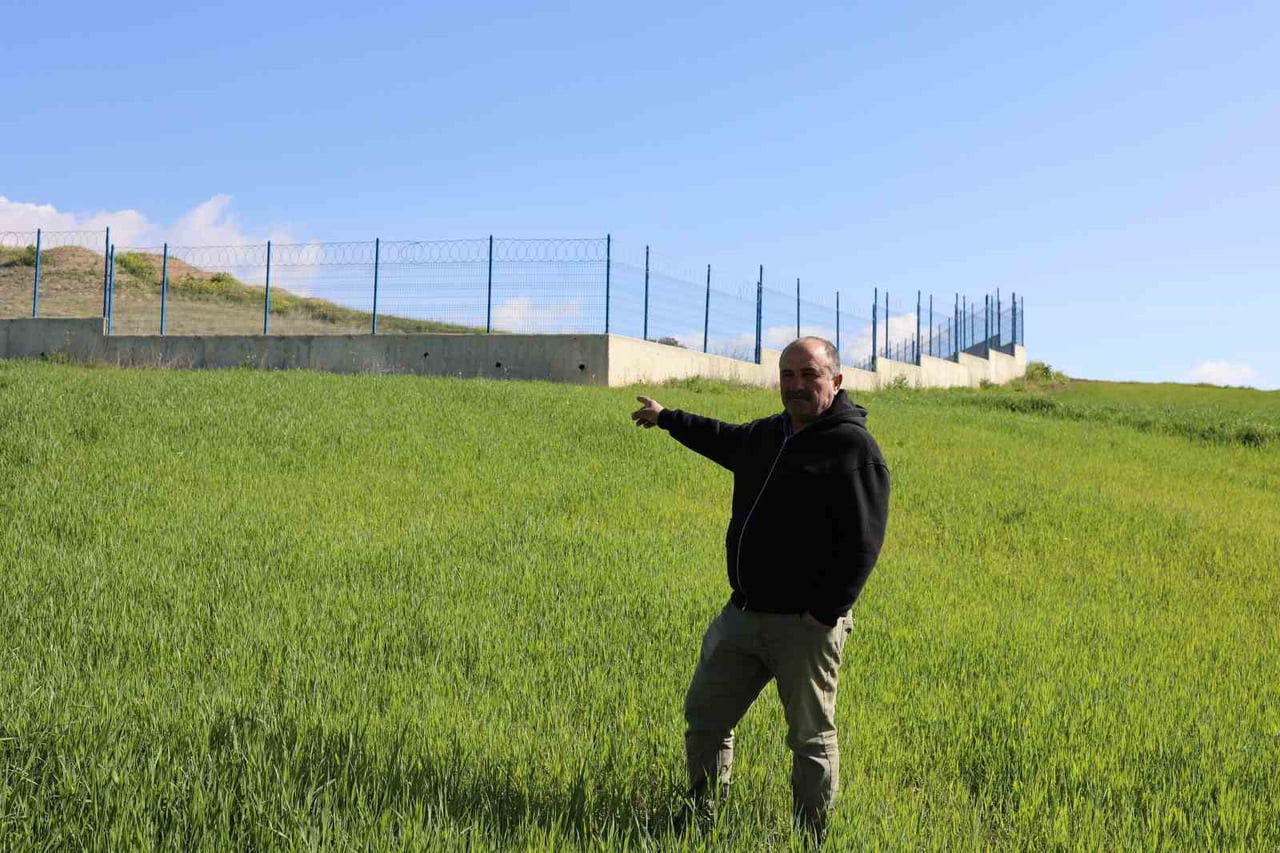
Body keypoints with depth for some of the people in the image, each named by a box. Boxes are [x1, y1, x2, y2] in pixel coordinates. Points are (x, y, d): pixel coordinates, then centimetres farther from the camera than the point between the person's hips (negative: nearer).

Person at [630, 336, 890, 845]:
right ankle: (699, 823, 30)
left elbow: (862, 543, -18)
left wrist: (824, 613, -21)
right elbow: (724, 440, 36)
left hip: (805, 625, -8)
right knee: (704, 717, 14)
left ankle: (811, 841, 19)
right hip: (743, 614, 8)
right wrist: (667, 418, 47)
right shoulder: (766, 435, 12)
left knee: (811, 739, 4)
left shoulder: (854, 448, -12)